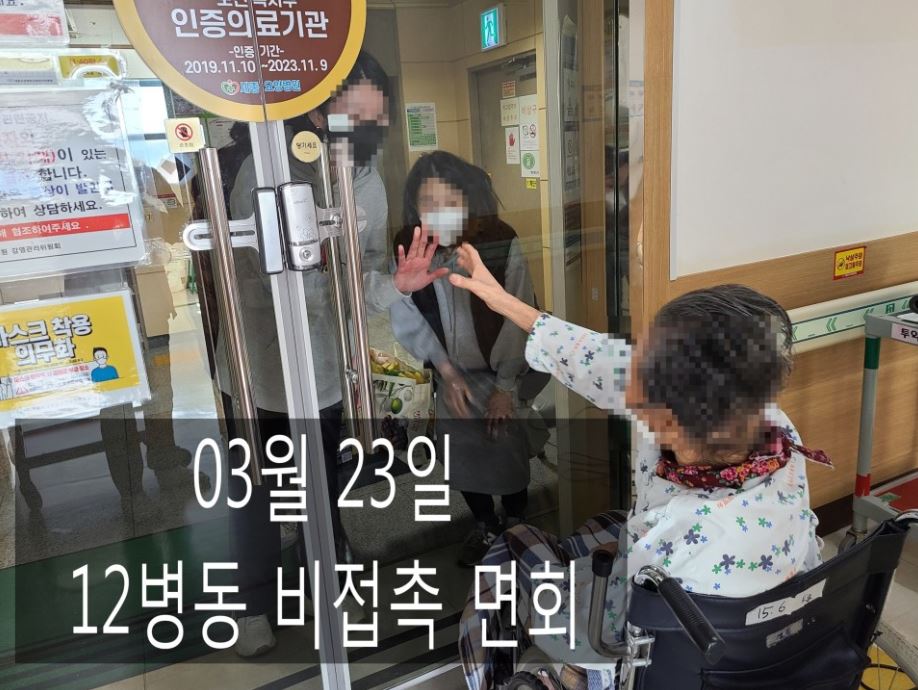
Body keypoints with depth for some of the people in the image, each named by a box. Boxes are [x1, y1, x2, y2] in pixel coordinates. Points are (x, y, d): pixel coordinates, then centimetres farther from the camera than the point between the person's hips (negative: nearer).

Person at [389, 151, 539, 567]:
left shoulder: (501, 243, -24)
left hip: (501, 371, -2)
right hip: (447, 374, 3)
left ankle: (516, 524, 38)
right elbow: (407, 317, -9)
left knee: (508, 452, 7)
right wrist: (447, 372, -14)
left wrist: (505, 387, -16)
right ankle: (484, 524, 41)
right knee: (462, 455, 14)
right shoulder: (407, 247, -16)